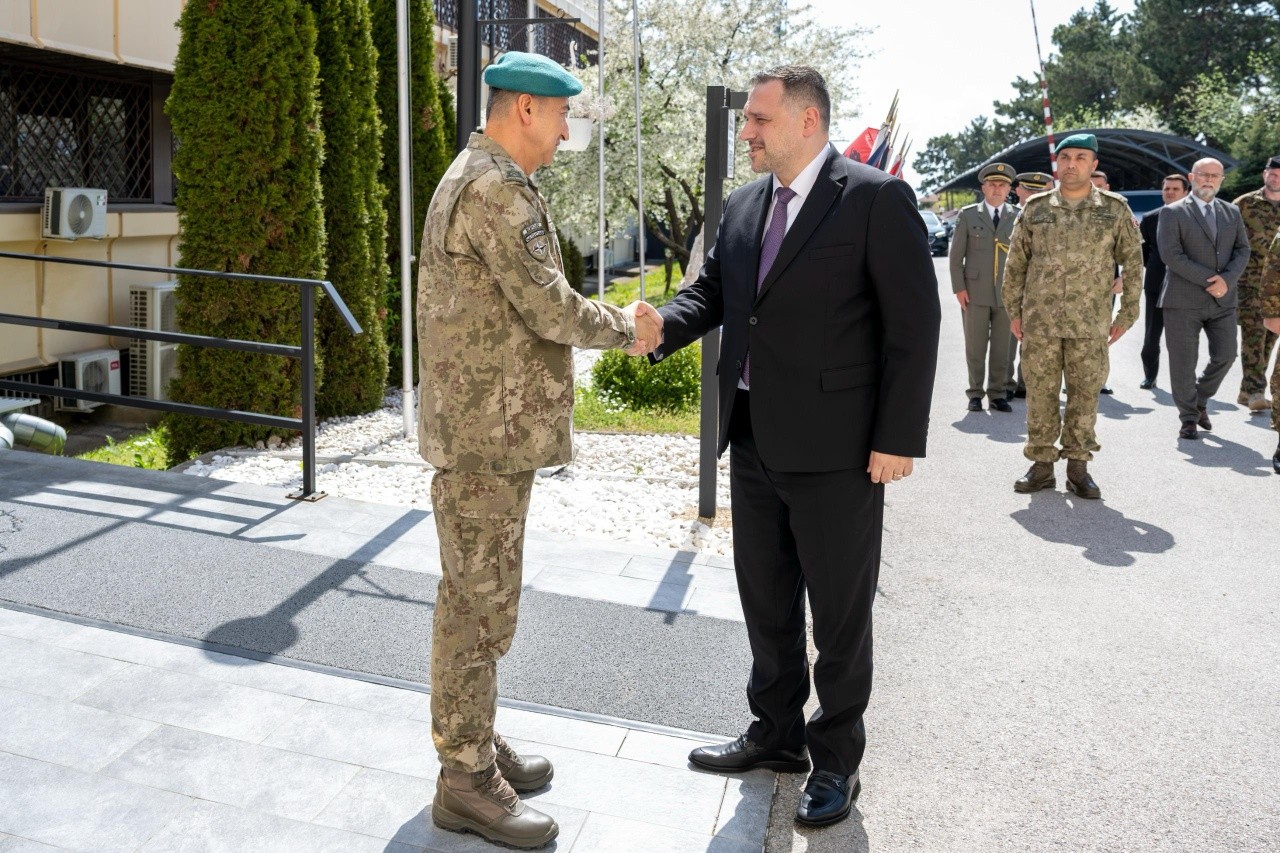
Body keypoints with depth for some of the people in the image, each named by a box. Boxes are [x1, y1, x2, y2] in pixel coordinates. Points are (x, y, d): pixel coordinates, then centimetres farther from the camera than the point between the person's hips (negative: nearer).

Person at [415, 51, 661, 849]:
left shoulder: (476, 180, 17)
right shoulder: (496, 189, -17)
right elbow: (549, 309, -18)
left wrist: (617, 321, 11)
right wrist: (625, 328, -1)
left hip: (489, 424, 11)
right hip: (486, 432, -11)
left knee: (478, 597, 18)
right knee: (479, 605, -1)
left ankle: (474, 740, 31)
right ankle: (466, 780, 11)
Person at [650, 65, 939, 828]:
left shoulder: (877, 199, -10)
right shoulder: (744, 205, 10)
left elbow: (915, 324, -12)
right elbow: (713, 291, 13)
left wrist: (898, 440, -15)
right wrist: (661, 327, -9)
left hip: (835, 450, -7)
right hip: (754, 440, 7)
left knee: (840, 612, 8)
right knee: (765, 600, 18)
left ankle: (836, 761, 26)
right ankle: (777, 734, 37)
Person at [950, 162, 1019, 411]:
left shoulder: (1018, 217, 8)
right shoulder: (968, 215, 5)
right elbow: (956, 254, 3)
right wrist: (959, 288, -4)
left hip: (1007, 294, 1)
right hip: (975, 293, -1)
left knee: (1002, 349, 4)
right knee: (975, 348, 3)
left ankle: (997, 395, 13)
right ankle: (975, 394, 12)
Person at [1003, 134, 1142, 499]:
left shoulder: (1115, 209, 3)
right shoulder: (1035, 209, 5)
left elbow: (1133, 263, 6)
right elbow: (1015, 263, 9)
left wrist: (1126, 315, 3)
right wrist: (1013, 312, 6)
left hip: (1090, 323, -1)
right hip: (1039, 321, 1)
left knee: (1085, 394, 4)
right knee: (1040, 393, 4)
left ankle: (1078, 466, 14)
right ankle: (1042, 465, 14)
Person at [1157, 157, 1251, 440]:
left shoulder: (1232, 212, 14)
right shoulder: (1173, 212, -1)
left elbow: (1242, 249, 8)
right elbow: (1171, 254, -12)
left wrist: (1227, 279, -11)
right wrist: (1209, 279, -16)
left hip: (1223, 299, 4)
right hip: (1184, 300, -4)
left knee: (1225, 355, 3)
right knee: (1183, 362, -1)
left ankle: (1200, 401, 27)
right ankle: (1189, 417, 13)